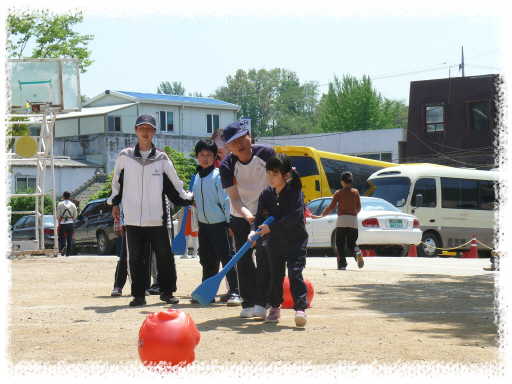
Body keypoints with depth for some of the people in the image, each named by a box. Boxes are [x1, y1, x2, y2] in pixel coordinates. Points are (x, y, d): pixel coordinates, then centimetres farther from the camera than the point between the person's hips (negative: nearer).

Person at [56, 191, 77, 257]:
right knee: (69, 239, 5)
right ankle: (68, 253, 2)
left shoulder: (60, 204, -3)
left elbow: (58, 215, -5)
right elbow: (75, 216, 5)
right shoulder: (73, 205, 3)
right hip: (70, 223, 2)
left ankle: (63, 246, -23)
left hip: (62, 223, -2)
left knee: (61, 237, 6)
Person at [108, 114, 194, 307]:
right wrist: (115, 202, 18)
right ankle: (139, 294, 13)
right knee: (135, 257, 3)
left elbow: (174, 186, 14)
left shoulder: (162, 159, 6)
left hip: (157, 218, 0)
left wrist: (189, 199, 12)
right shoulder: (125, 157, 7)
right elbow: (117, 181, 19)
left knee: (165, 255, -3)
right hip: (132, 218, 1)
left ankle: (167, 292, 12)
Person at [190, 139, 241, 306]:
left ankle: (235, 292, -3)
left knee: (226, 259, -6)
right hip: (204, 225, 7)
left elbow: (226, 200, -12)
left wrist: (230, 223, -14)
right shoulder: (197, 177, 11)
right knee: (207, 261, 13)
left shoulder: (218, 176, -10)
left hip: (220, 225, -7)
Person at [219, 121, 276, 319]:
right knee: (243, 260, 2)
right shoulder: (226, 165, -17)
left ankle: (261, 303, -11)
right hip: (240, 216, 1)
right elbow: (235, 199, -22)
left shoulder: (266, 153, -16)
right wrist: (247, 215, -41)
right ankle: (248, 303, 13)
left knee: (264, 256, -13)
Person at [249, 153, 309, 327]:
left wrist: (270, 227, -26)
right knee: (275, 276, 12)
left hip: (295, 242, -5)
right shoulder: (266, 193, 0)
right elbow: (260, 215, -2)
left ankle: (300, 308, -11)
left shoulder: (295, 192, -14)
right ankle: (275, 307, 26)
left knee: (295, 274, -12)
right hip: (274, 242, 5)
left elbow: (293, 216, -23)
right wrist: (254, 230, -23)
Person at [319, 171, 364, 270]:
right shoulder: (355, 192, 6)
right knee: (351, 243, 9)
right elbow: (358, 207, 9)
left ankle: (342, 265, -2)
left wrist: (323, 214, 14)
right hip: (353, 219, 2)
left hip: (342, 219, -2)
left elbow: (332, 206, -2)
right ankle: (357, 253, -23)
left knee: (340, 244, 6)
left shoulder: (338, 193, -1)